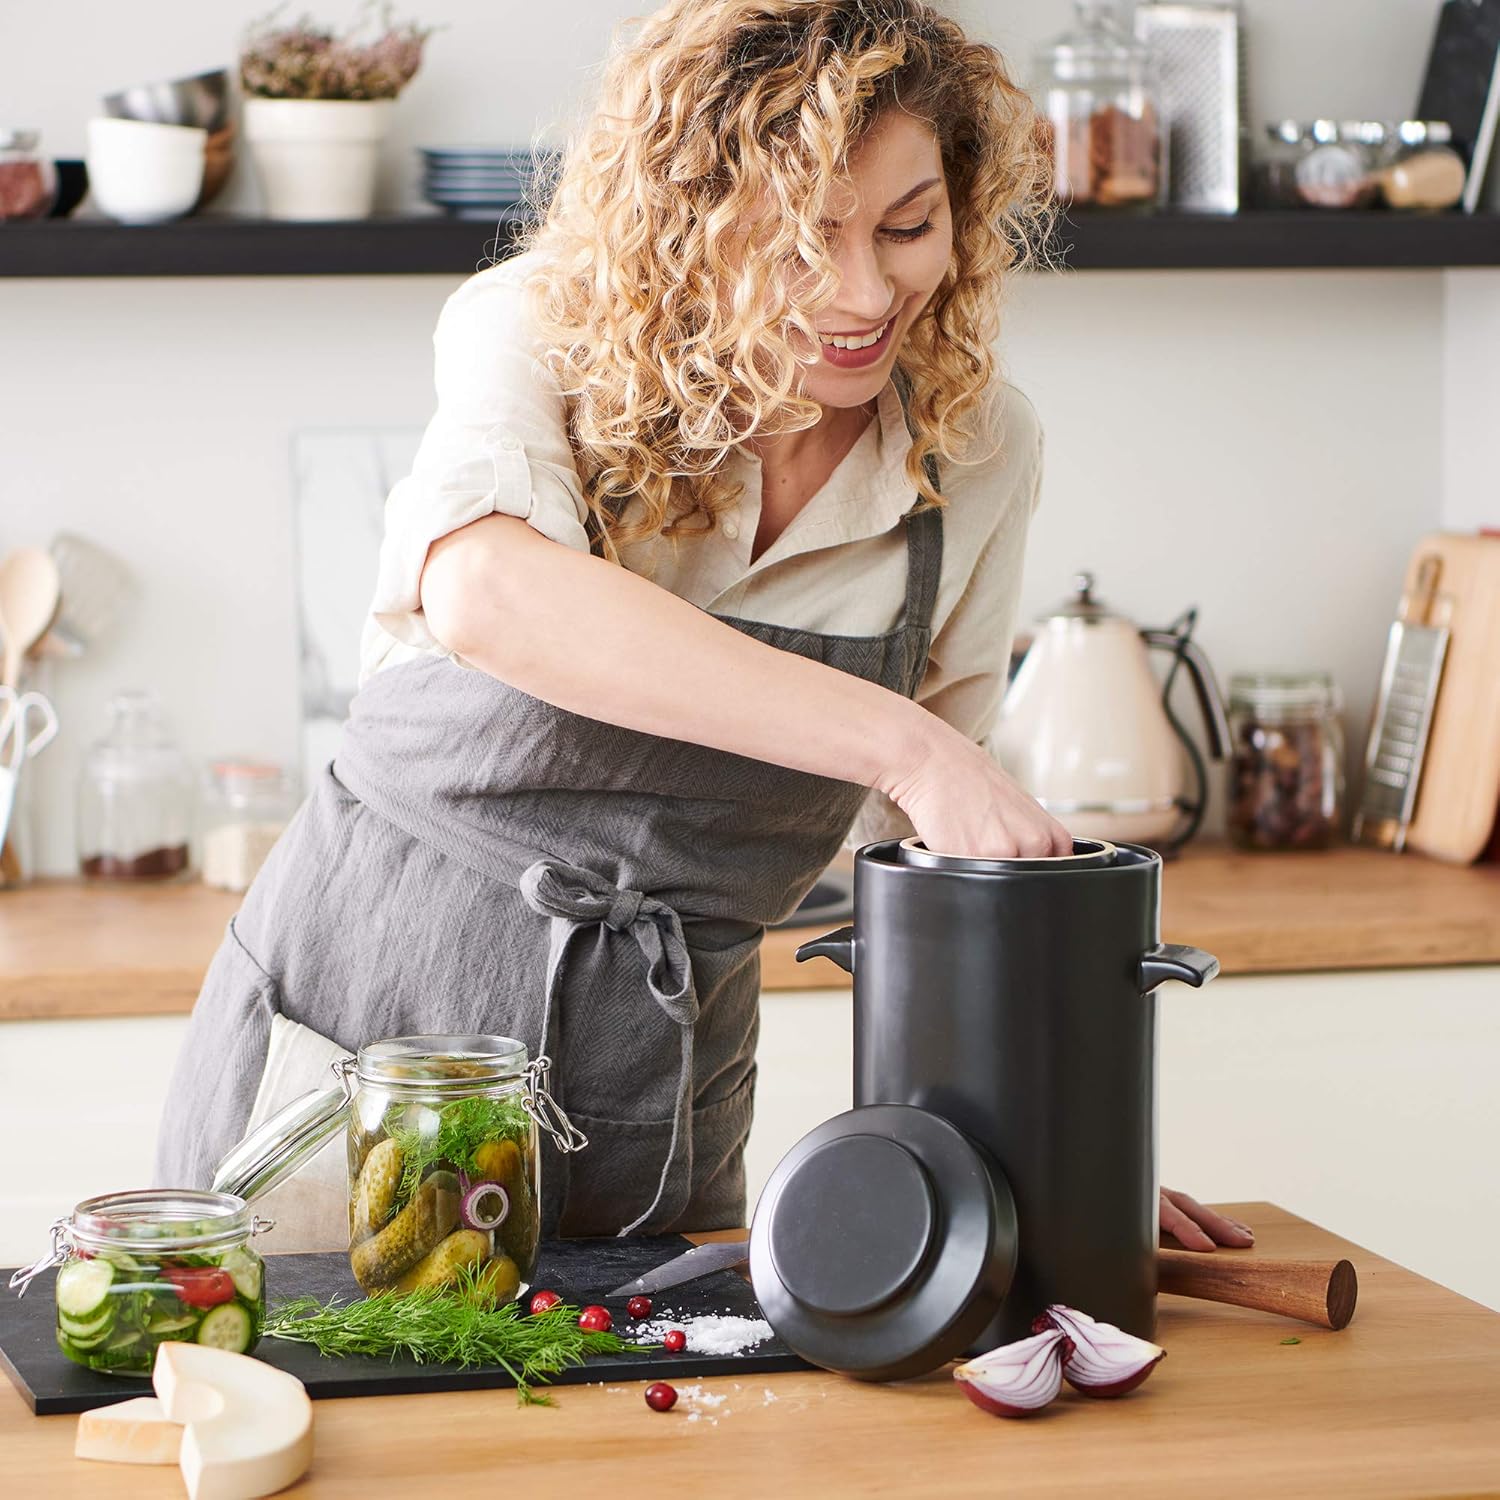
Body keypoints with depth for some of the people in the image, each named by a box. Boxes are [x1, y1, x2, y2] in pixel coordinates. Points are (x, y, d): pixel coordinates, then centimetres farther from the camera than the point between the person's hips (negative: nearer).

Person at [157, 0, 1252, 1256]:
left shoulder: (979, 450, -4)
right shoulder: (541, 332, -15)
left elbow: (918, 841, 6)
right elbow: (489, 595, -37)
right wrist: (895, 740, -43)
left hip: (661, 1088, 3)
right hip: (366, 1012, -2)